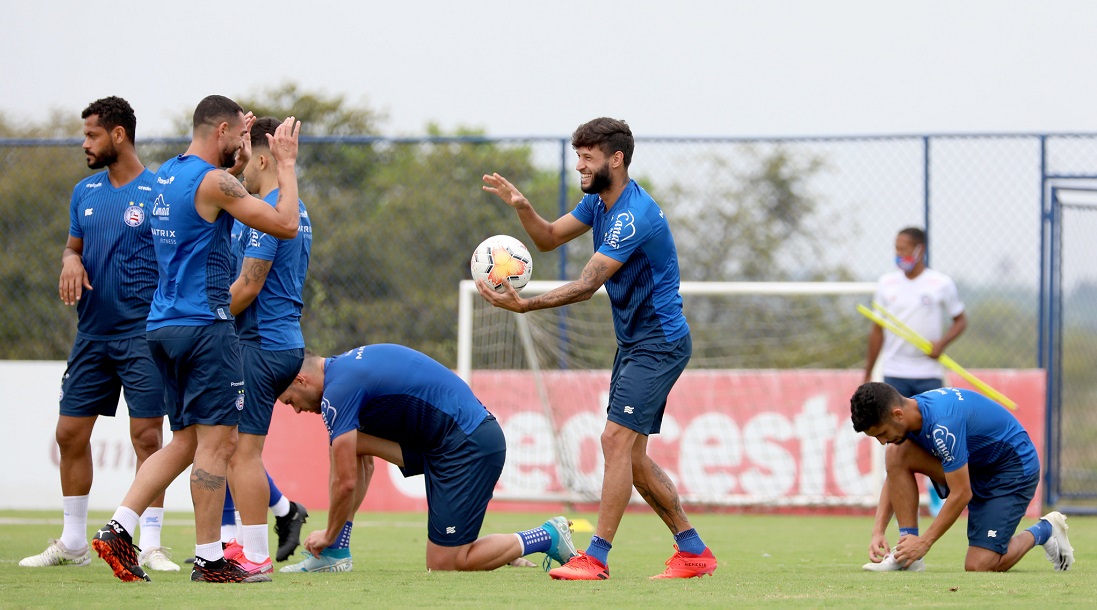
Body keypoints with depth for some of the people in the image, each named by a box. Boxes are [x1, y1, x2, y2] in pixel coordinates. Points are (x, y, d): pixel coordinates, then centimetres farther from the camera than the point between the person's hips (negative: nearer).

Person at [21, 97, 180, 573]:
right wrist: (71, 261, 0)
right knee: (70, 433, 7)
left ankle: (150, 546, -4)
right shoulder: (85, 193, 12)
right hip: (92, 332, 6)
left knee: (147, 436, -8)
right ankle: (73, 543, 18)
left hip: (143, 332, -6)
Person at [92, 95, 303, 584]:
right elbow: (286, 225, -13)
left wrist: (241, 157, 30)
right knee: (216, 441, -5)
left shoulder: (168, 175, 14)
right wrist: (286, 164, -2)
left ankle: (118, 529, 3)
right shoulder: (213, 182, -13)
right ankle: (209, 560, -4)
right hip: (204, 324, -9)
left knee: (187, 440, 14)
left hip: (163, 324, 9)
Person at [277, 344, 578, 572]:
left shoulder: (338, 391, -14)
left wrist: (329, 535, 3)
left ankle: (547, 537, 3)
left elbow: (346, 483, -14)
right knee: (350, 444, 6)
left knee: (444, 565, -6)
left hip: (468, 445, -10)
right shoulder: (345, 366, 16)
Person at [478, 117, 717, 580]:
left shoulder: (633, 216, -23)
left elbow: (587, 285, -28)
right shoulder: (599, 201, 7)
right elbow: (549, 239, 10)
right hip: (634, 341, 10)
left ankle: (596, 558, -18)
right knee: (631, 455, 10)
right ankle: (693, 552, 17)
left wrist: (524, 305, -35)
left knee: (617, 440, -16)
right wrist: (521, 207, -10)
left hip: (659, 342, -10)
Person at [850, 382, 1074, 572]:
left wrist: (925, 541, -21)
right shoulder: (907, 414, -9)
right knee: (897, 454, -13)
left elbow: (962, 494, -29)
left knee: (978, 566, -16)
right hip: (974, 464, 8)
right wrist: (878, 531, -8)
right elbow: (895, 477, 3)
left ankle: (1043, 532, 11)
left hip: (1014, 468, -8)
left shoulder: (942, 425, -35)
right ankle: (907, 554, -9)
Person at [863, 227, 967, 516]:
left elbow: (960, 320, 6)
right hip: (895, 374, 2)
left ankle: (937, 495, 13)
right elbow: (878, 330, 12)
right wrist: (868, 374, 11)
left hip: (929, 372, -2)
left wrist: (941, 343, -14)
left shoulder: (941, 284, -2)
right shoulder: (887, 283, 6)